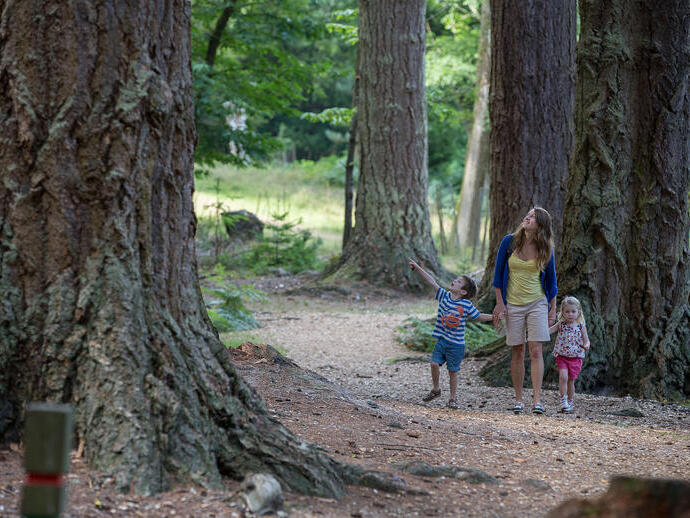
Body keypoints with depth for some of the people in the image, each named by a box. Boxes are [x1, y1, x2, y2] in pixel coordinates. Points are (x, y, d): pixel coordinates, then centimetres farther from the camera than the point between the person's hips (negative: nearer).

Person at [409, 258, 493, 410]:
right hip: (442, 340, 3)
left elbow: (479, 316, 4)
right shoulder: (444, 295, 2)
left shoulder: (466, 305, -7)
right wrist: (417, 268, -2)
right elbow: (431, 281, 0)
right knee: (434, 363, -9)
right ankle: (435, 389, 14)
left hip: (456, 344, -3)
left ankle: (453, 398, 17)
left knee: (453, 371, 4)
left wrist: (493, 317, -11)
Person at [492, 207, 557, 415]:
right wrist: (499, 302, -1)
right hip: (512, 304, 0)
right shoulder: (509, 241, -4)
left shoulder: (545, 249, -2)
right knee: (517, 352, 3)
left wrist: (553, 308, 7)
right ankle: (518, 399, 10)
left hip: (537, 303, 0)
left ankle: (537, 399, -9)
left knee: (536, 351, -8)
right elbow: (498, 273, 3)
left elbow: (551, 280, 8)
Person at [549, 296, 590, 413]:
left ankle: (570, 402, 22)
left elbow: (586, 340, 5)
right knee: (563, 377, -19)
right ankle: (563, 400, -11)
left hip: (576, 358, 1)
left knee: (570, 381, 7)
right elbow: (548, 330, -8)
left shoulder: (581, 327, 0)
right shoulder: (561, 325, -1)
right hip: (562, 356, -1)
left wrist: (586, 346, -18)